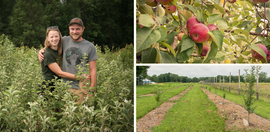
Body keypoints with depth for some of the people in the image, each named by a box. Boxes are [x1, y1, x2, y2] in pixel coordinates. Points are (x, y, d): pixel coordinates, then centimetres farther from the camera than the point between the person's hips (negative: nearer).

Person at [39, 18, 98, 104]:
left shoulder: (90, 46, 2)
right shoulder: (65, 41, 7)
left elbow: (92, 70, 2)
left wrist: (91, 91, -3)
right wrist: (41, 51, 5)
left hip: (81, 88, -2)